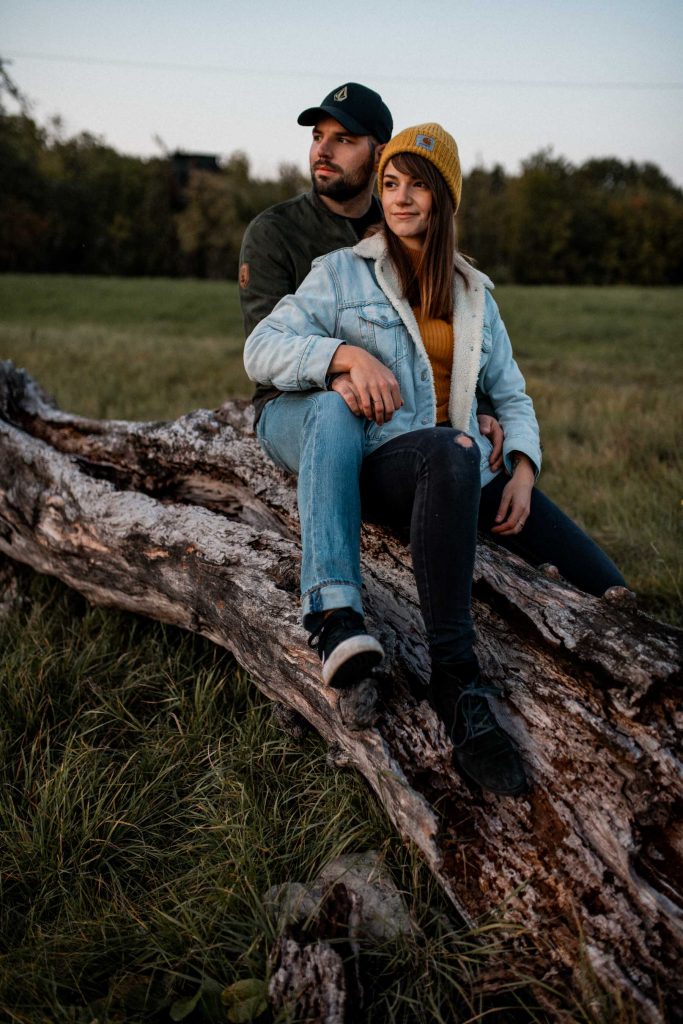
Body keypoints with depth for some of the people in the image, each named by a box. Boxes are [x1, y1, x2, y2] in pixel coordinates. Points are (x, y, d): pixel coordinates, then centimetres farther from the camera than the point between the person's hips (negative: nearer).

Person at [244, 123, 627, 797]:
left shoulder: (474, 295, 21)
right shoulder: (344, 272, 9)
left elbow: (511, 396, 20)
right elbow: (259, 350, -1)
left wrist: (522, 468, -1)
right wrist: (350, 354, -19)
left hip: (457, 467, 4)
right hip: (379, 463, -4)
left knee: (609, 592, -16)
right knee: (452, 451, -42)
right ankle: (455, 678, -35)